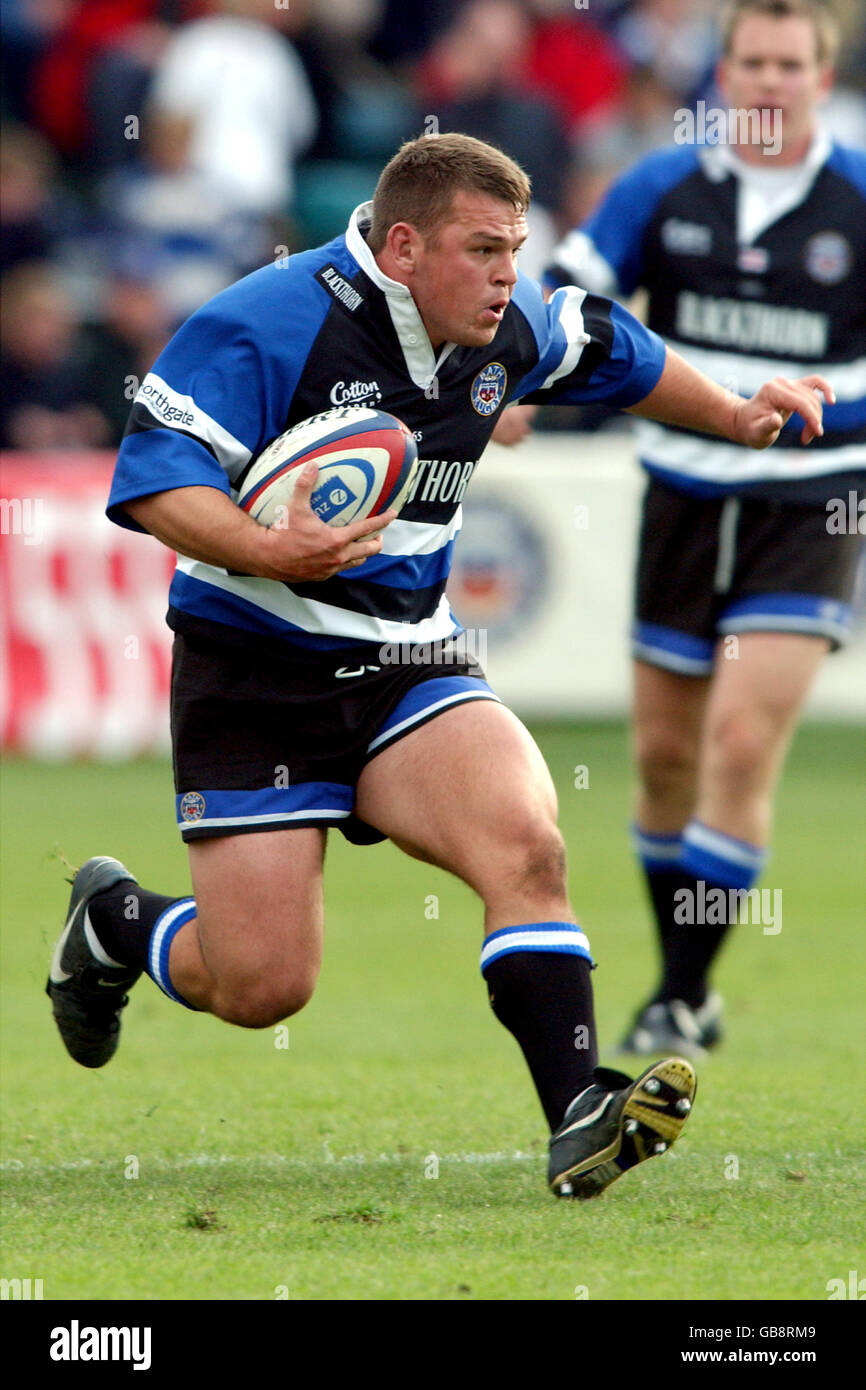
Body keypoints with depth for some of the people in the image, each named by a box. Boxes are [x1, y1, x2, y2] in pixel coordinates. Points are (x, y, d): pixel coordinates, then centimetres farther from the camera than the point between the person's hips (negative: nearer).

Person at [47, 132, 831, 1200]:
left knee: (526, 843, -25)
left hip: (409, 667, 5)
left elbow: (613, 355, 25)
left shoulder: (508, 329, 3)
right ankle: (115, 920, 26)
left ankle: (579, 1118, -27)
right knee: (263, 987, -7)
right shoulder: (266, 326, -18)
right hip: (255, 672, -5)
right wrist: (267, 551, -37)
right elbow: (155, 478, -21)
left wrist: (736, 416, 31)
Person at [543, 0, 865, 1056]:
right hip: (686, 498, 3)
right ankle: (684, 989, 28)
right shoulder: (661, 190, 0)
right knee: (666, 755, 10)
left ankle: (680, 1001, -8)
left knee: (743, 743, -15)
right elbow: (561, 296, 2)